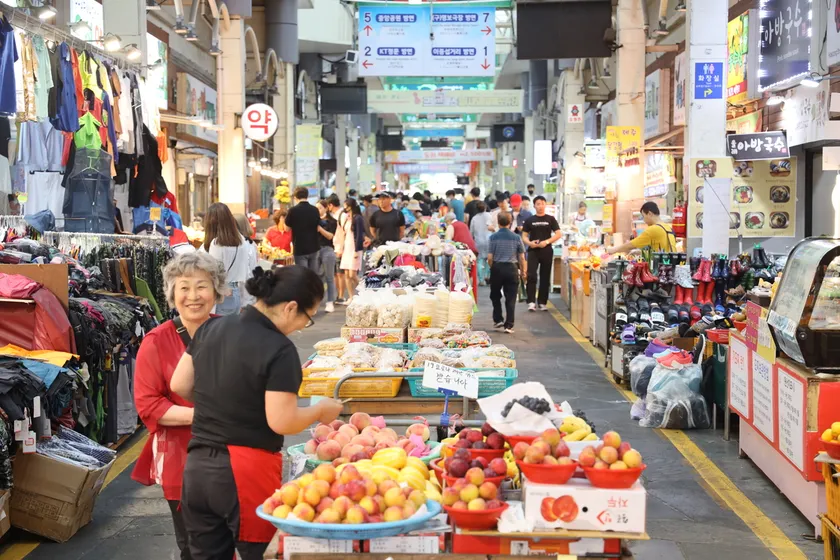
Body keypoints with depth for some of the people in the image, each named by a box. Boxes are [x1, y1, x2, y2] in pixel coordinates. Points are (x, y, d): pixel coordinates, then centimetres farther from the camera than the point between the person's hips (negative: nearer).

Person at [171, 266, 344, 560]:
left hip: (197, 469, 7)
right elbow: (282, 422, -19)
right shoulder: (279, 350, -18)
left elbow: (179, 385, 11)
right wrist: (321, 410, -2)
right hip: (247, 474, -6)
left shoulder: (211, 328, 3)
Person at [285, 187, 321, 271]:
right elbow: (317, 228, 9)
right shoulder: (315, 210, 0)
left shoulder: (293, 210, -11)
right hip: (313, 247, 4)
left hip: (300, 248, -4)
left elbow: (287, 228, 0)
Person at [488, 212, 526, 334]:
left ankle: (498, 320, 19)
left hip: (497, 268, 0)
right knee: (511, 298, 3)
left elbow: (490, 257, -6)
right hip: (512, 269, 0)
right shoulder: (516, 238, -1)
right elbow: (522, 257, 1)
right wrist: (523, 271, 15)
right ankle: (508, 325, 1)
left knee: (495, 296, 20)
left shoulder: (493, 237, -5)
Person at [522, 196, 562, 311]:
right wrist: (529, 243, -14)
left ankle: (543, 302, 14)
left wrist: (547, 242, -15)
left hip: (547, 251, 0)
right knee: (531, 276, -12)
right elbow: (524, 235, 7)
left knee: (545, 277, 6)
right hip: (533, 251, 0)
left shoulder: (550, 219, 5)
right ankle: (531, 302, -14)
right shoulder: (530, 220, 7)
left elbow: (558, 234, 0)